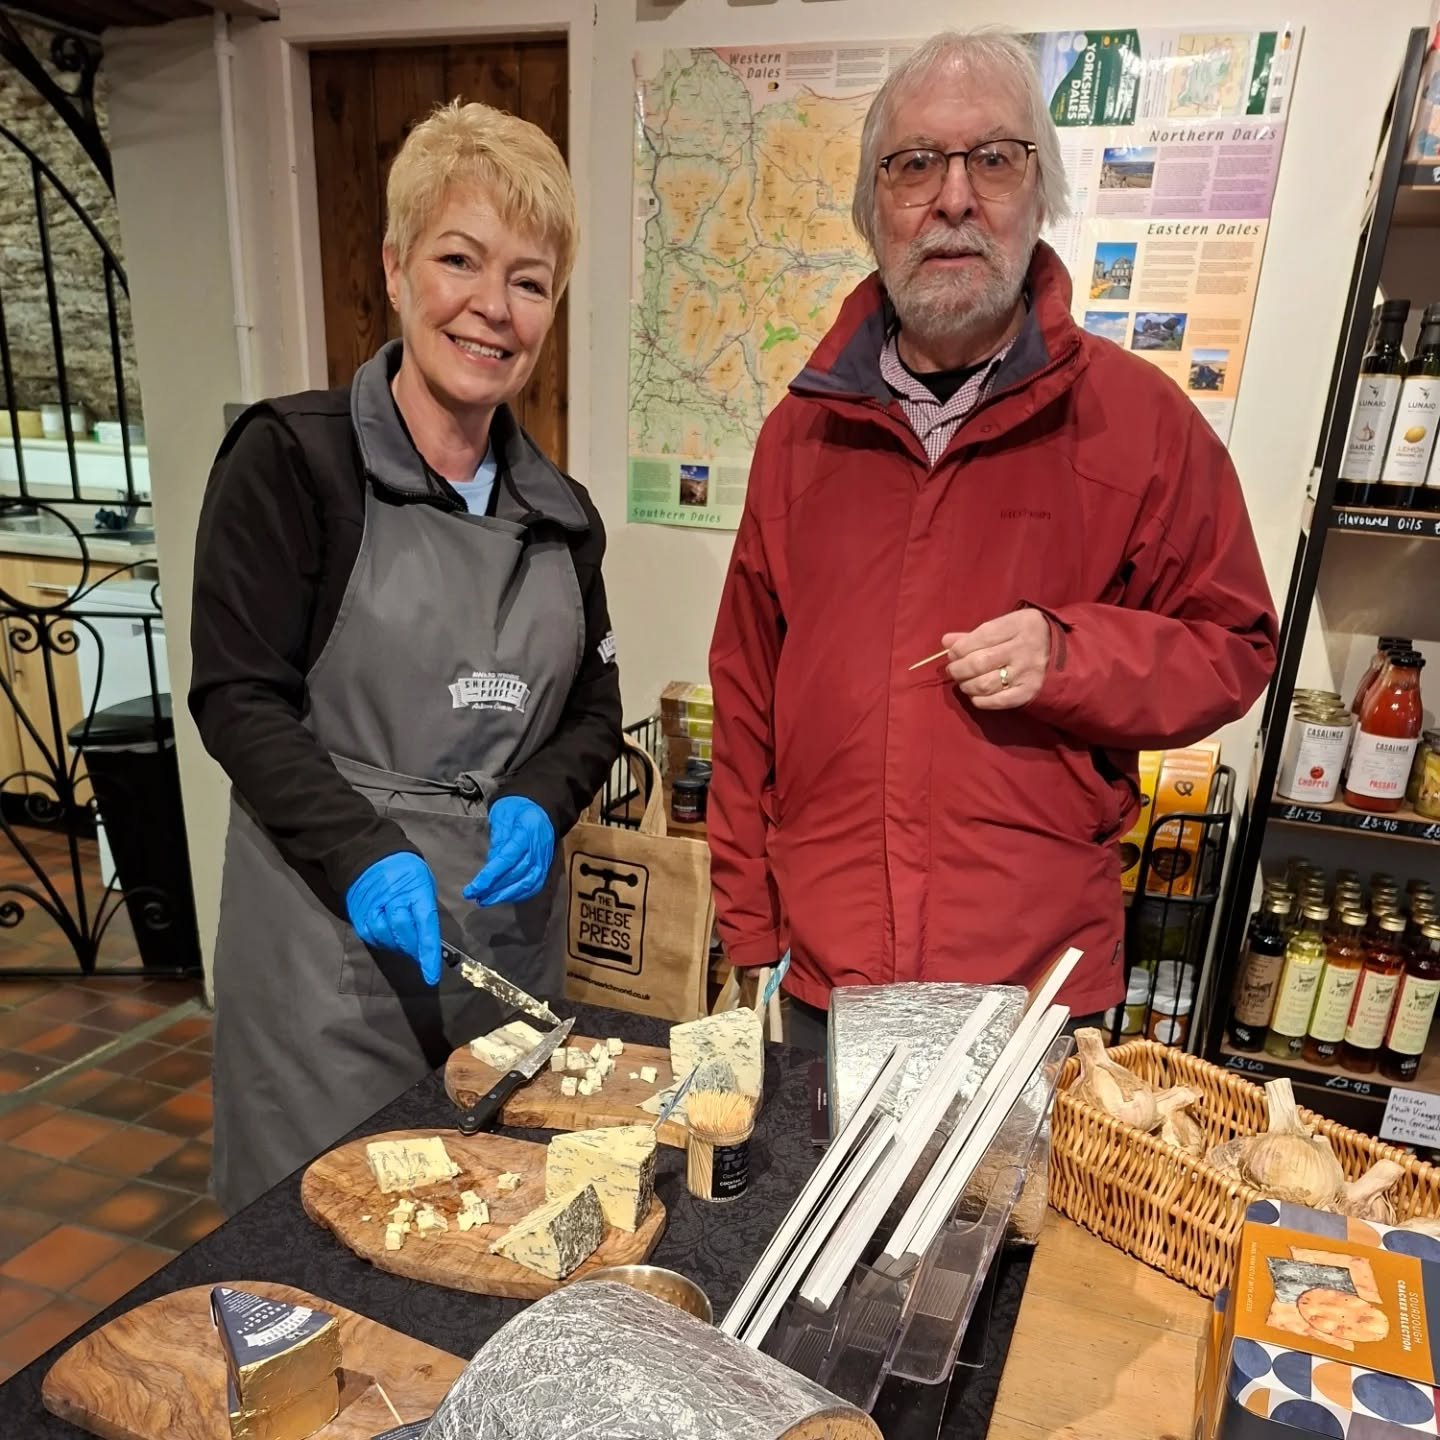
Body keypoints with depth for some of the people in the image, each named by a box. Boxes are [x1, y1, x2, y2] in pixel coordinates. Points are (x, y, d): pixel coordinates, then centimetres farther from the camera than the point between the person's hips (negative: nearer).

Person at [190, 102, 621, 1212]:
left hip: (512, 931, 5)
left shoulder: (558, 513, 8)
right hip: (330, 932, -4)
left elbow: (592, 709, 11)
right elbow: (237, 695, -10)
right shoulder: (294, 456, -7)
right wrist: (362, 853, -22)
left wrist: (539, 803, -9)